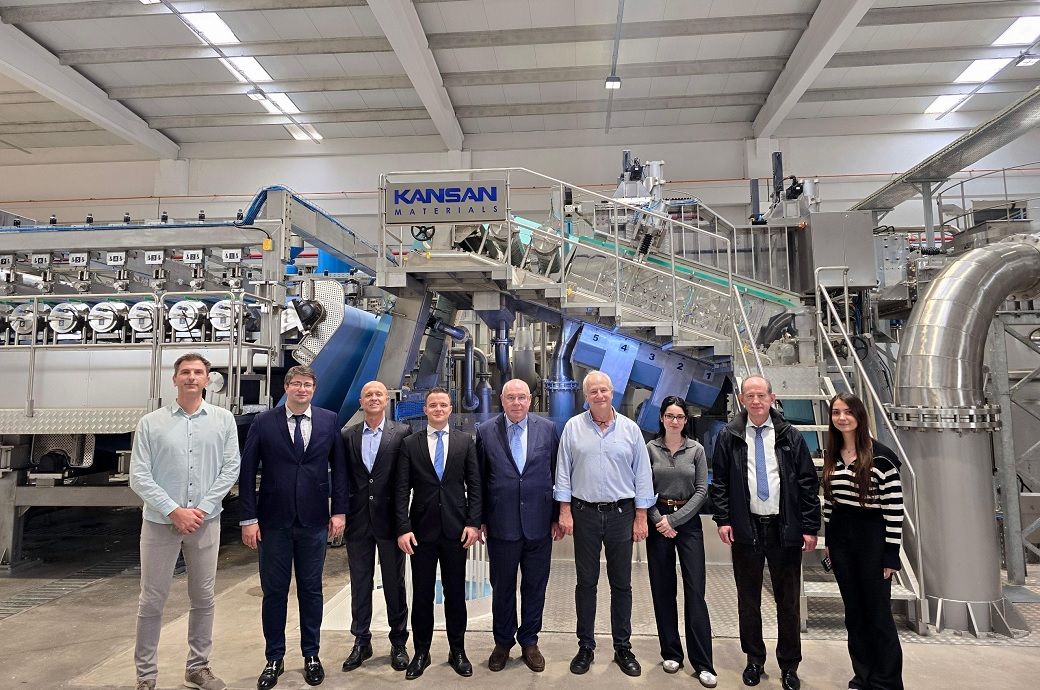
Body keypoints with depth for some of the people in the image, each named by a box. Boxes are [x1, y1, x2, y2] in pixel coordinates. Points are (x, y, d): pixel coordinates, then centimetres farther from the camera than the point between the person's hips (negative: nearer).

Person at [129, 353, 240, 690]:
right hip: (160, 522, -1)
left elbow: (230, 468, -1)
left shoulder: (223, 419, 1)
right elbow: (139, 477, -4)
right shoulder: (150, 423, -2)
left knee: (203, 598, 11)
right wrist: (174, 511, -11)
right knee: (152, 601, 7)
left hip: (206, 521, 1)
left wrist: (202, 509, -9)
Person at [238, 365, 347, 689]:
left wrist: (339, 511, -1)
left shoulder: (329, 421, 0)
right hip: (274, 520, 0)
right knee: (274, 590, 9)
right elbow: (247, 472, -2)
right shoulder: (264, 422, -2)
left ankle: (311, 655, 28)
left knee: (311, 589, 12)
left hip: (314, 520, 1)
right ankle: (274, 659, 26)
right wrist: (248, 518, -6)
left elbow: (339, 468, 3)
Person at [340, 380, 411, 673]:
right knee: (360, 584, 13)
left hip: (389, 519, -2)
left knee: (394, 583, 10)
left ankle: (398, 643, 25)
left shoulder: (402, 433, -4)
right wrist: (341, 512, 0)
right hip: (358, 520, 2)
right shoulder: (347, 436, 4)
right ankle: (361, 641, 29)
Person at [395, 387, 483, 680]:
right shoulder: (410, 443, 2)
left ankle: (457, 650, 26)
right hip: (422, 529, 0)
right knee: (422, 593, 9)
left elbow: (474, 485, 2)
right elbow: (402, 489, -1)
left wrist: (474, 523, -5)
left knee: (455, 592, 11)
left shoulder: (465, 441, 3)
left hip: (456, 528, 0)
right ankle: (421, 651, 26)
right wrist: (403, 527, -8)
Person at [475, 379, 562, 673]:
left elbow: (557, 474, 3)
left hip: (539, 524, 1)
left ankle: (529, 641, 32)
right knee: (502, 586, 13)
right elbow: (480, 478, 2)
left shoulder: (548, 428, 0)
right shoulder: (485, 431, -2)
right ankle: (503, 642, 33)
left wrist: (558, 516, 2)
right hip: (501, 525, 0)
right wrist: (480, 519, 1)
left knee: (535, 586, 13)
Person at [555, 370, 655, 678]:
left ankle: (623, 647, 24)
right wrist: (565, 511, -4)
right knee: (586, 582, 9)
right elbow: (563, 471, 1)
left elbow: (642, 475, 2)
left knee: (621, 584, 9)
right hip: (584, 513, 0)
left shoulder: (630, 429, 0)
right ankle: (585, 646, 23)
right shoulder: (573, 427, -1)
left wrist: (641, 517, -1)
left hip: (621, 514, 1)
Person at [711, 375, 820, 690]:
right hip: (745, 528, 0)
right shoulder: (728, 437, 1)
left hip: (785, 528, 0)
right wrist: (723, 519, -5)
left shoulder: (790, 437, 1)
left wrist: (810, 527, -2)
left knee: (788, 601, 11)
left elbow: (808, 483, 1)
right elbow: (719, 482, 3)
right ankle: (754, 660, 29)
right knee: (748, 599, 12)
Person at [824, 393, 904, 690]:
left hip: (872, 537, -5)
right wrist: (829, 540, 11)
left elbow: (894, 507, -12)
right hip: (840, 537, 5)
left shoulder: (881, 456, -13)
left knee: (878, 612, 5)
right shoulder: (832, 455, 4)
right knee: (853, 610, 15)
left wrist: (891, 554, -12)